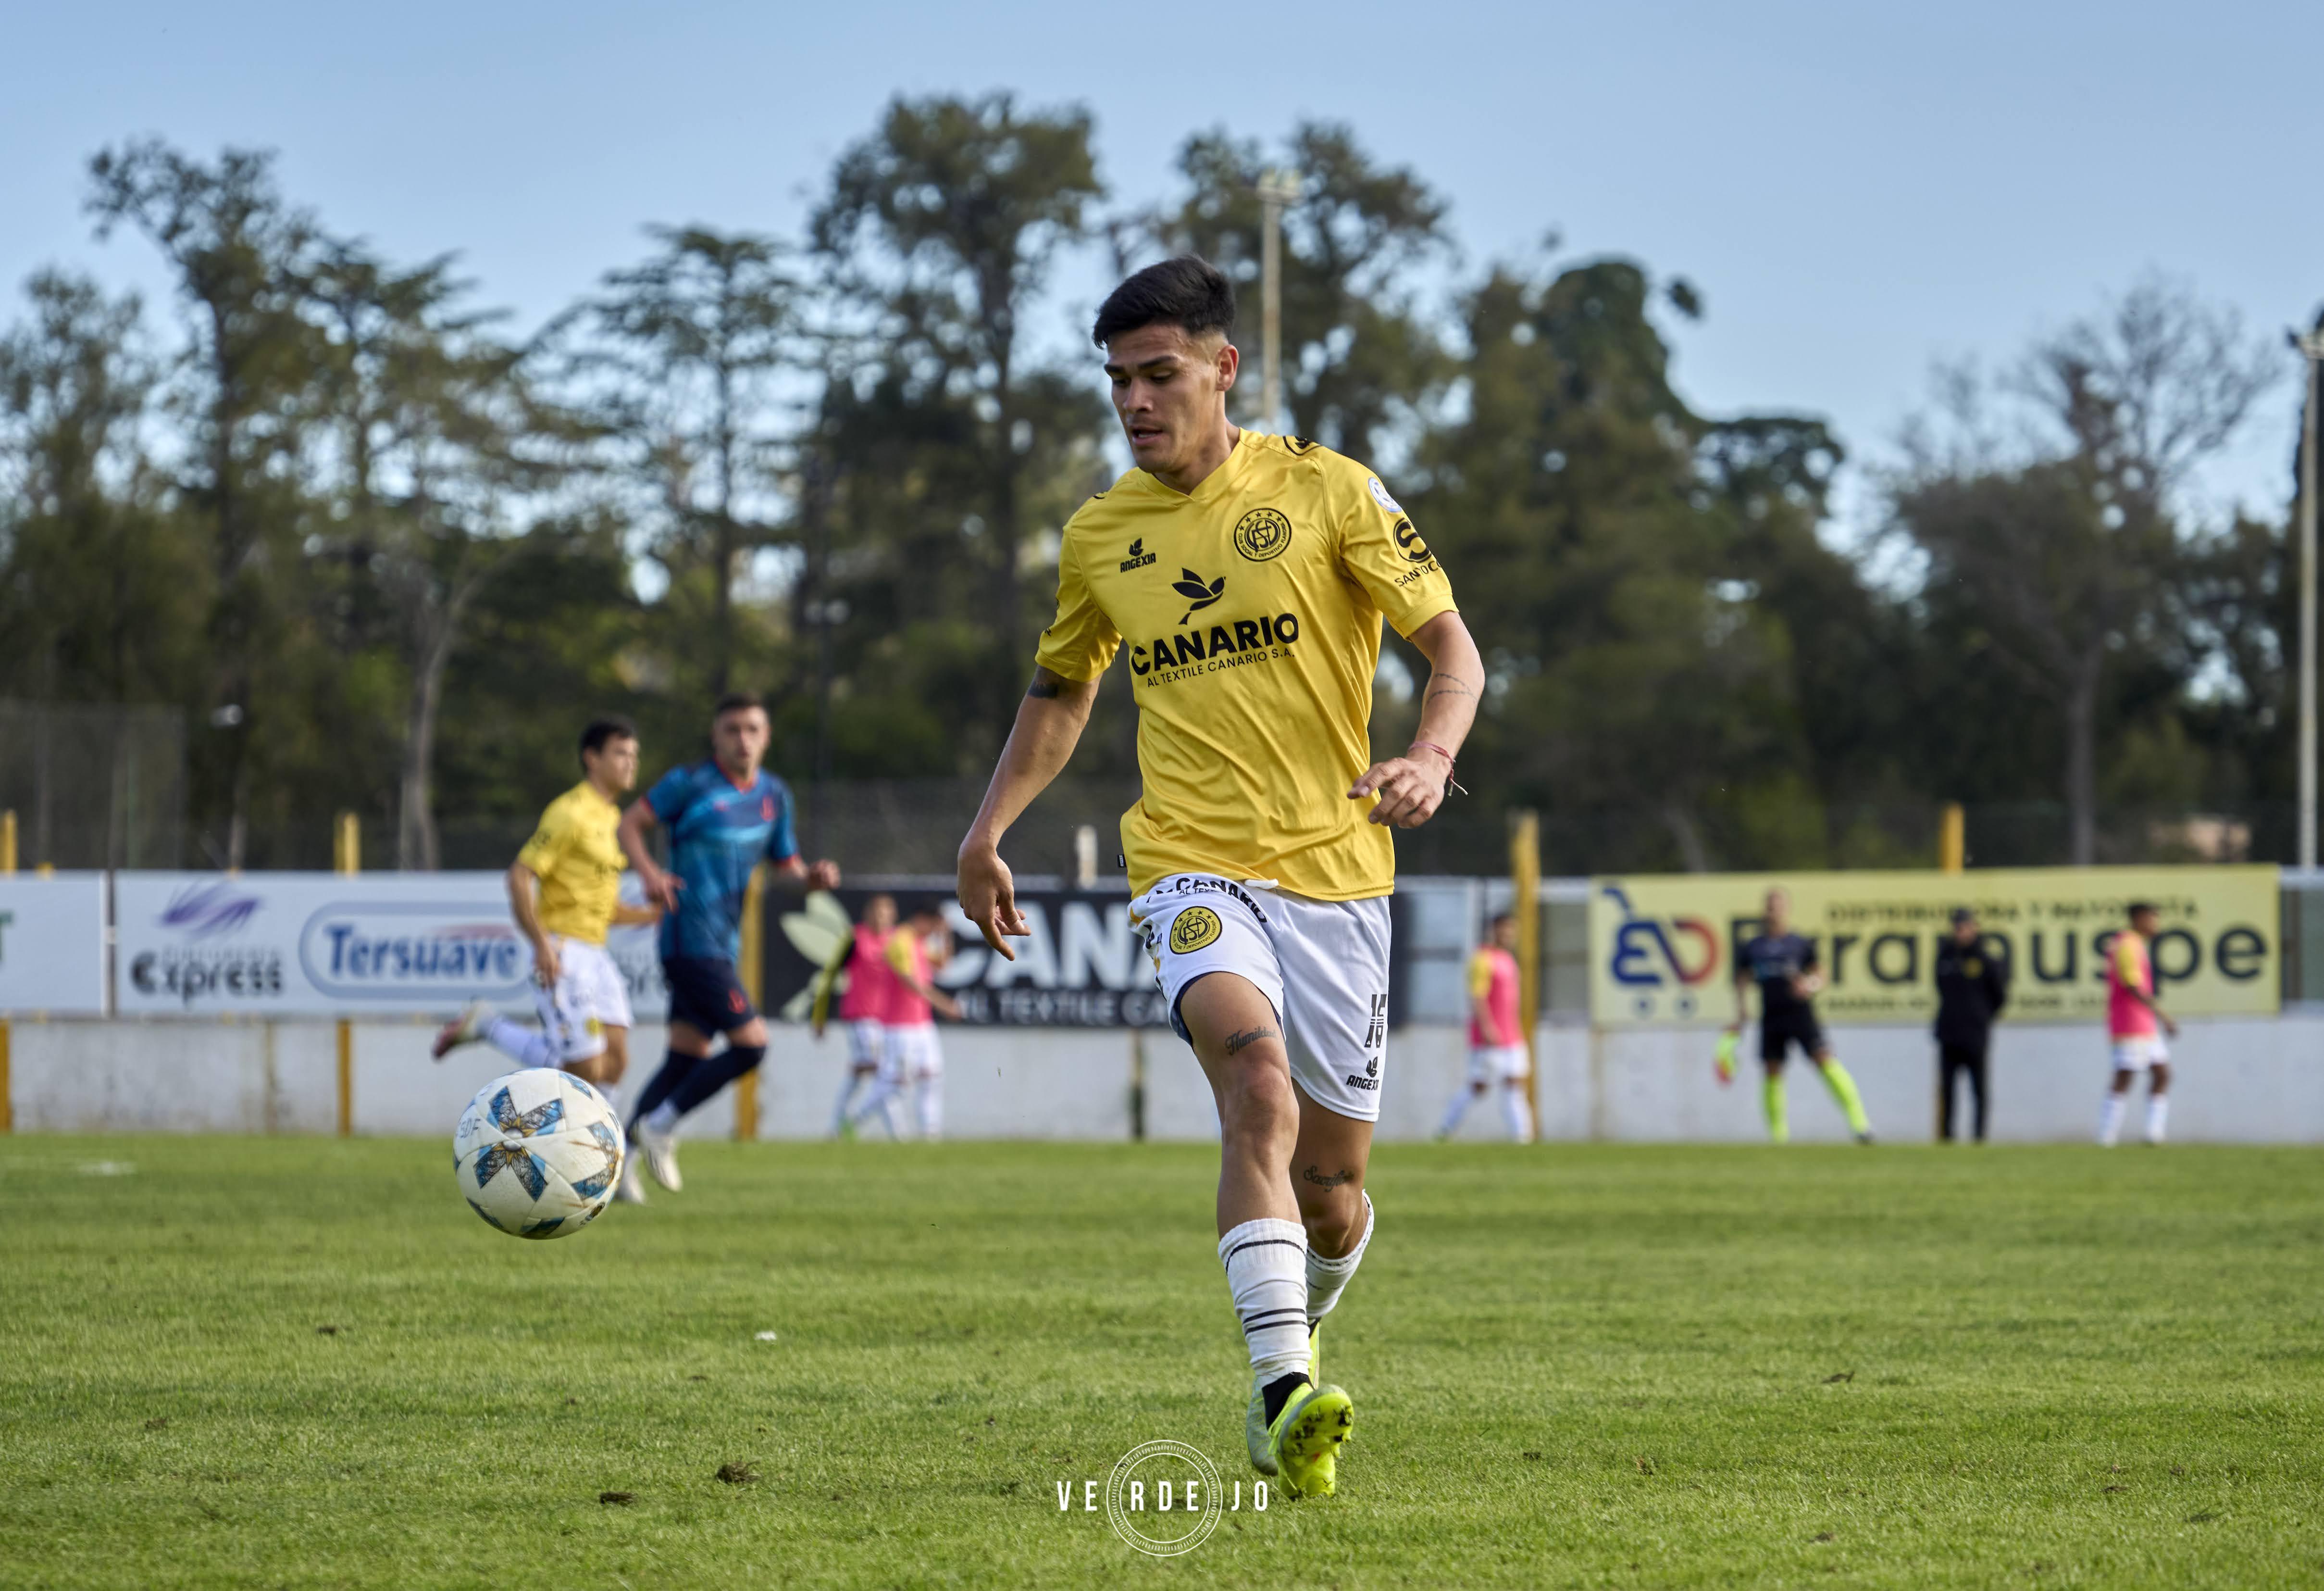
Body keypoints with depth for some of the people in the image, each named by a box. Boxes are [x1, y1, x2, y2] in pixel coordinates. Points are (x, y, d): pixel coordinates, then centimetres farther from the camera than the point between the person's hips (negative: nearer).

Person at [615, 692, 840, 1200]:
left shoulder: (774, 796, 12)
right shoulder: (691, 783, -8)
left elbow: (786, 865, 20)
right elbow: (631, 824, -3)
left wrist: (813, 876, -3)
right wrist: (649, 873, -21)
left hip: (724, 945, 8)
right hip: (693, 941, -8)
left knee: (687, 1058, 9)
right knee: (750, 1044, -14)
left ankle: (621, 1159, 15)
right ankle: (662, 1125, -1)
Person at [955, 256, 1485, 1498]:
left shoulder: (1327, 492, 0)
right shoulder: (1099, 535, 10)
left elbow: (1453, 651, 0)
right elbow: (1061, 693, 27)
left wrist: (1430, 758, -21)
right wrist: (988, 830, 15)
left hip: (1334, 871, 0)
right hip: (1194, 870, 0)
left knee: (1331, 1204, 5)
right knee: (1259, 1089, -30)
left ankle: (1297, 1341, 39)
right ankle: (1286, 1394, -40)